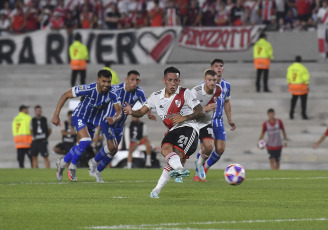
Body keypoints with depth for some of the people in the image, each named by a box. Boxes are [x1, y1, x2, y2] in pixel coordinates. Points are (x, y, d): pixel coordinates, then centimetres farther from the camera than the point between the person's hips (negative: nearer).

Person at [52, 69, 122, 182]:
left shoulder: (112, 95, -19)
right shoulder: (88, 89, -30)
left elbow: (119, 111, -16)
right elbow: (65, 95, -22)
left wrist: (114, 118, -42)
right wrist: (56, 115, -24)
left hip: (93, 122, 6)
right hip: (79, 117, -6)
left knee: (82, 146, 14)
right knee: (86, 141, -25)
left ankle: (62, 163, 38)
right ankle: (72, 167, -6)